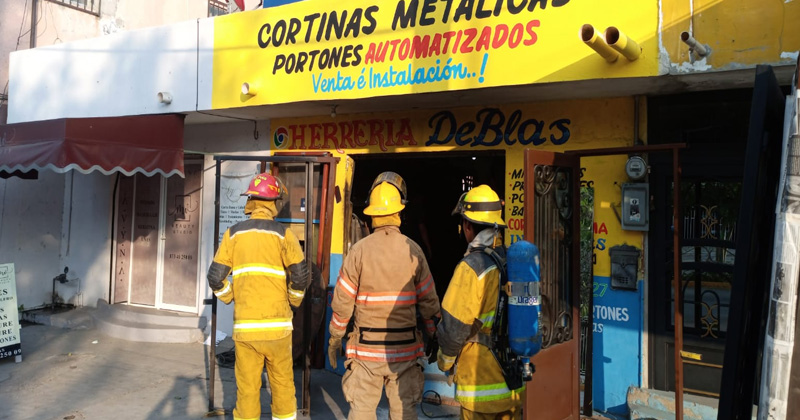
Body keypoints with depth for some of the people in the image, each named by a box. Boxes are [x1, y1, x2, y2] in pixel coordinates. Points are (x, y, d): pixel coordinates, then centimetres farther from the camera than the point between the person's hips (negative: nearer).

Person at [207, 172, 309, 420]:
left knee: (247, 389, 10)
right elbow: (300, 275, -10)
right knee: (282, 385, 12)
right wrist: (293, 303, 8)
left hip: (244, 326, 2)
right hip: (277, 325, -1)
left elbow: (216, 278, 0)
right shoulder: (282, 234, -3)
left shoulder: (234, 234, 3)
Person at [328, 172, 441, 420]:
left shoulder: (360, 250, -8)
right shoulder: (413, 250, -5)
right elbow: (429, 300, 0)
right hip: (405, 348, 1)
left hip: (366, 348, -1)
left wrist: (334, 339, 8)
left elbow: (342, 301, -5)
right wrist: (436, 338, 13)